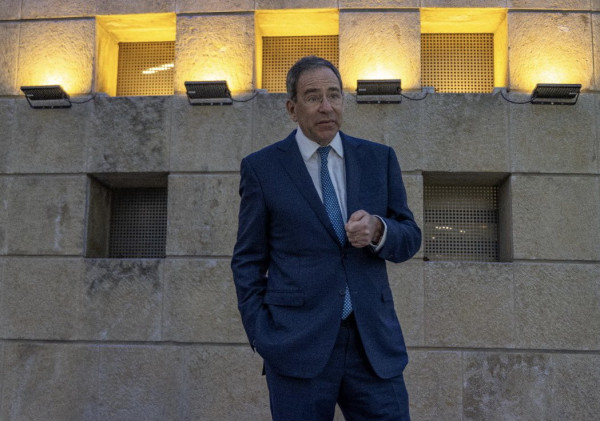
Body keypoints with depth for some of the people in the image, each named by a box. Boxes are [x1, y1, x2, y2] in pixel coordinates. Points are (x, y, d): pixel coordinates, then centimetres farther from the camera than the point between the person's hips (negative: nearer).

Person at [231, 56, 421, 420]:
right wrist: (261, 337, -4)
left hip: (374, 342, 2)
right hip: (298, 344, -2)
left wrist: (377, 229, -13)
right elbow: (248, 261, 5)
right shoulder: (261, 168, 2)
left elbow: (409, 239, 9)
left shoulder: (379, 159, 8)